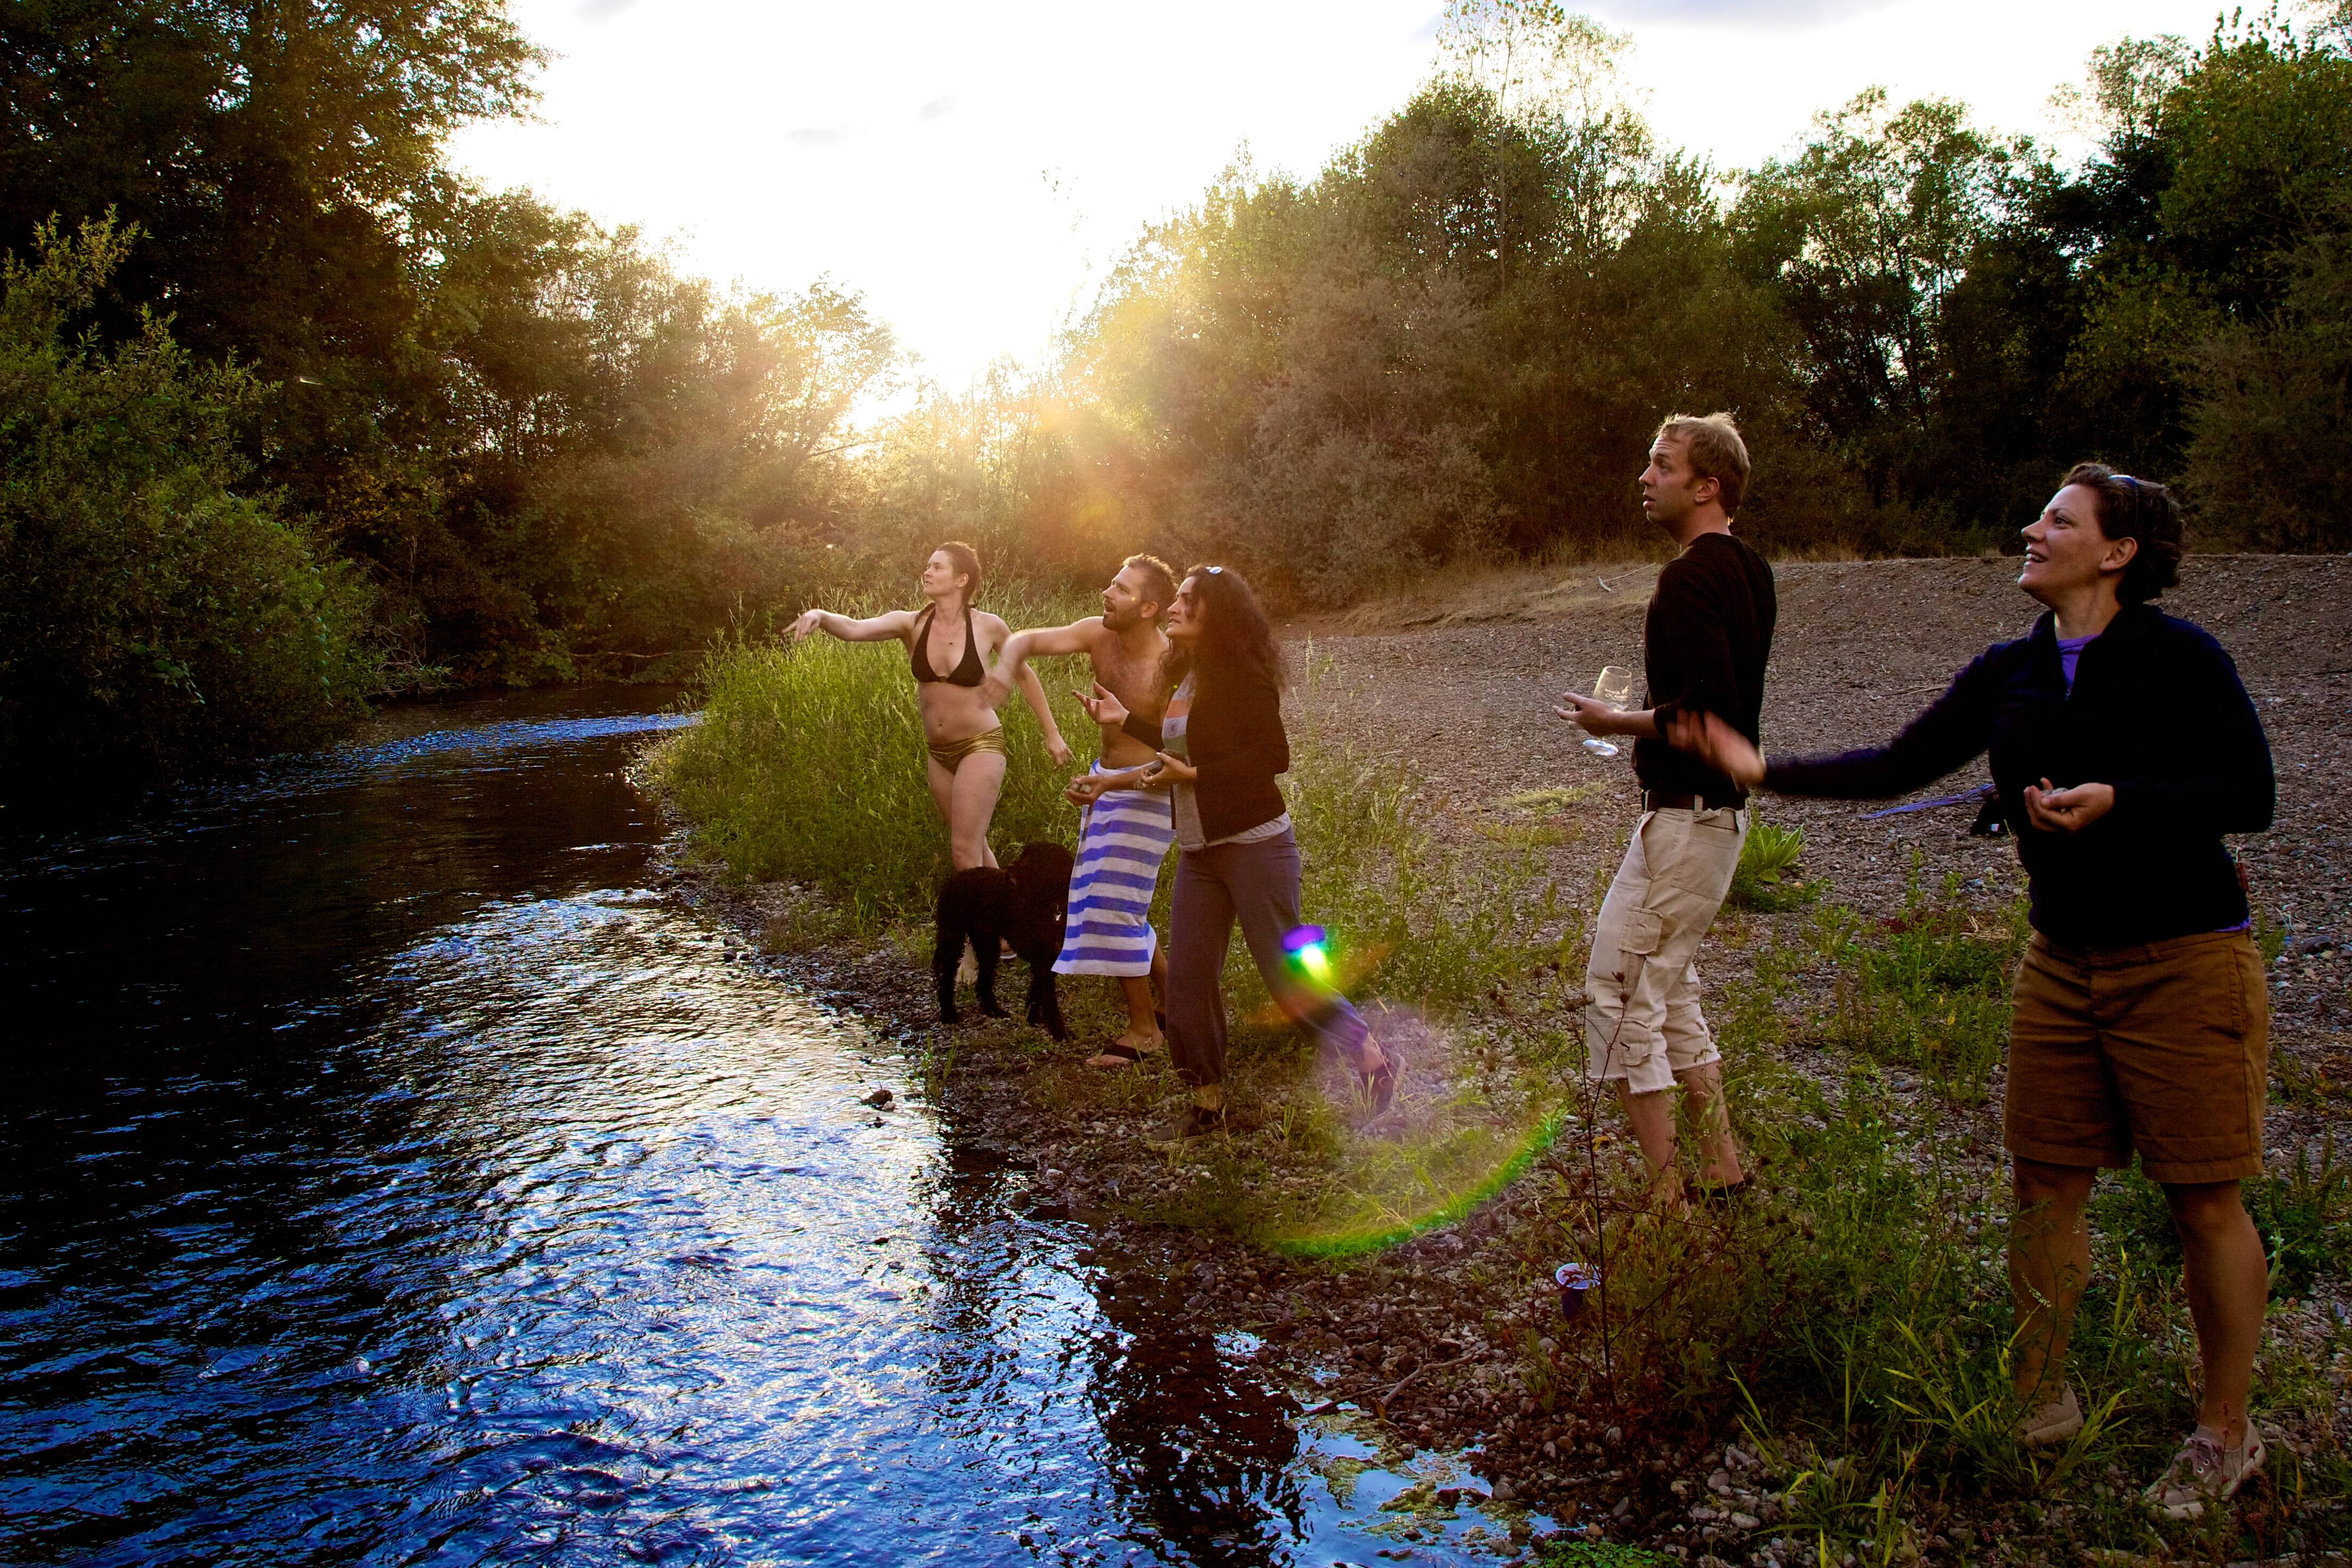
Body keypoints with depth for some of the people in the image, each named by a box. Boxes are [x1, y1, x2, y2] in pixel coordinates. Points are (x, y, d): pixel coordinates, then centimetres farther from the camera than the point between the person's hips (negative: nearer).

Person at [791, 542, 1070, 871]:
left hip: (981, 747, -4)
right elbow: (852, 629, -21)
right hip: (939, 754, 5)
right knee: (976, 847, 18)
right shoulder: (911, 624, -6)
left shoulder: (988, 627, -11)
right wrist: (820, 616, -43)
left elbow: (1024, 674, 4)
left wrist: (1052, 733, 8)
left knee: (964, 853, -11)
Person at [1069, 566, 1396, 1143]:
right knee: (1187, 980, 5)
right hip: (1198, 853, 8)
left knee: (1285, 975, -5)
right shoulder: (1187, 678, 11)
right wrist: (1126, 720, 27)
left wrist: (1192, 775, -20)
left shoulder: (1241, 675, -13)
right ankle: (1207, 1101, 20)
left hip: (1254, 846, -8)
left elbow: (1273, 756, -19)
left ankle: (1373, 1061, 14)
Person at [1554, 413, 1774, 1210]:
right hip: (1723, 808, 10)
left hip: (1684, 814, -10)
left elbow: (1707, 711, -26)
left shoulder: (1690, 577, -18)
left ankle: (1665, 1195, 2)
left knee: (1619, 988, -4)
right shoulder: (1749, 570, 12)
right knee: (1667, 985, 20)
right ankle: (1722, 1169, 26)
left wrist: (1618, 722, -12)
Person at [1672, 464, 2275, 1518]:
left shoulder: (2181, 660, -9)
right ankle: (2041, 1401, 26)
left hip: (2184, 961, -5)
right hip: (2064, 960, 5)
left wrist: (2116, 800, -23)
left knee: (2205, 1203, 3)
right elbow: (1900, 766, 6)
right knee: (2043, 1185, 10)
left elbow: (2251, 796, -10)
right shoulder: (2009, 674, 7)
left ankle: (2225, 1432, 21)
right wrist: (1766, 770, 0)